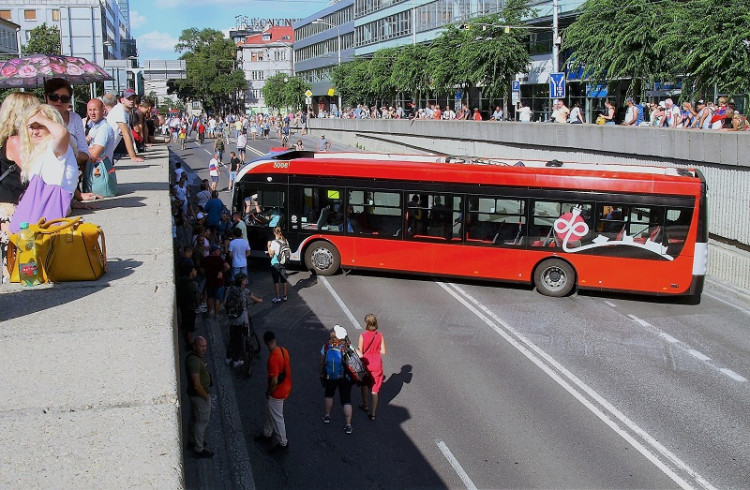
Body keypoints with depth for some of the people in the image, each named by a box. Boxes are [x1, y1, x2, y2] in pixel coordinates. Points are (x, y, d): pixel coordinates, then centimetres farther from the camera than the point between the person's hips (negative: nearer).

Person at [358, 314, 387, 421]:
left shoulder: (363, 336, -16)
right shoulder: (380, 335, -9)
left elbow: (360, 353, -14)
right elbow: (383, 352, -5)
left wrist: (357, 348, 7)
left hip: (366, 363, -1)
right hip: (376, 364, 1)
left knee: (364, 385, 27)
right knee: (374, 390, 7)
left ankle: (365, 405, 43)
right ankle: (373, 414, 8)